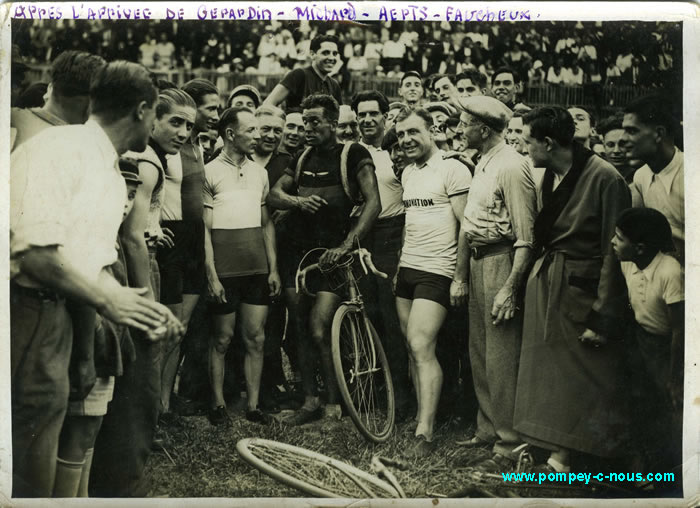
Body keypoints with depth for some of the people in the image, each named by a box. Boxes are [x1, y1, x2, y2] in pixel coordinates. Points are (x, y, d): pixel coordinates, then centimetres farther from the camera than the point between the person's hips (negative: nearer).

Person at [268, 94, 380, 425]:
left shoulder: (353, 154, -3)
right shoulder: (302, 158, 14)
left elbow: (373, 202, -12)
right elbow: (274, 195, 10)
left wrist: (346, 244, -20)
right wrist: (297, 200, -13)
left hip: (331, 255, -6)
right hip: (297, 254, 6)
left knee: (319, 332, -12)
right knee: (301, 331, 8)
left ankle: (333, 404, 3)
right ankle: (310, 401, 18)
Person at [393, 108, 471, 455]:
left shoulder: (453, 170, -8)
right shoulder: (407, 173, 15)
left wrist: (460, 277, -13)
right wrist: (399, 265, 18)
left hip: (436, 271, -7)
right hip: (407, 270, 7)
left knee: (422, 347, -14)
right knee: (413, 348, 8)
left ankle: (425, 432, -11)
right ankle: (423, 415, 18)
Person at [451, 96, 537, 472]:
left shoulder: (511, 166, -15)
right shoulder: (482, 164, 14)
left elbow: (525, 236, -20)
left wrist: (510, 289, -24)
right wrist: (460, 277, 17)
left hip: (502, 262, -9)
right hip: (478, 261, 9)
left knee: (501, 358, -4)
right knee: (479, 353, 16)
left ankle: (511, 444, 6)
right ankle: (489, 429, 31)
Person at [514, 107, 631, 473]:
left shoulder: (604, 178, -15)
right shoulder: (547, 180, 9)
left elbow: (614, 251, -16)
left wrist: (602, 317, -16)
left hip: (583, 290, -7)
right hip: (545, 285, 7)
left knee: (587, 384, 3)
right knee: (552, 376, 9)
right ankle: (558, 458, 17)